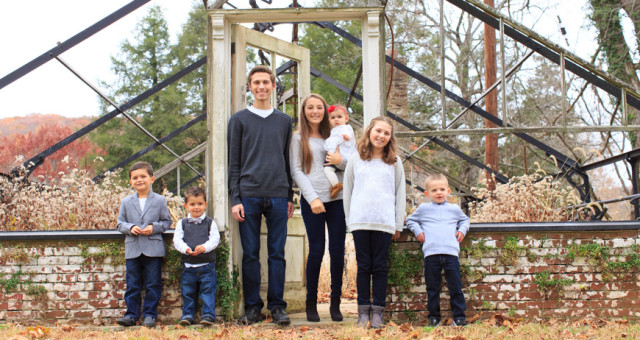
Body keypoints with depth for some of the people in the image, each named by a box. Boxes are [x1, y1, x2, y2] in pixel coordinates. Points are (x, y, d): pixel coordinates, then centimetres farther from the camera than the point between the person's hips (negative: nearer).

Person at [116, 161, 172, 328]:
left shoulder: (160, 200, 3)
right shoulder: (126, 202, 8)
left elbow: (167, 221, 6)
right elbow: (120, 223, 10)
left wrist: (154, 227, -11)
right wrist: (130, 228, -10)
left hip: (153, 250, -2)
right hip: (133, 250, 2)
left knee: (153, 285, 1)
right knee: (132, 285, 4)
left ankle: (149, 314, 8)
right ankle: (131, 315, 11)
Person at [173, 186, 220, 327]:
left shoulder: (210, 223, 5)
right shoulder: (182, 223, 9)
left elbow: (215, 239, -4)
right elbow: (177, 240, 0)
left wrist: (205, 247, -23)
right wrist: (185, 249, -20)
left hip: (206, 265, -2)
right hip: (188, 266, 2)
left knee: (208, 291, -4)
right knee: (188, 292, 7)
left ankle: (208, 315, 0)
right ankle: (188, 315, 17)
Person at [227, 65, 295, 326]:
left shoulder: (284, 121, 14)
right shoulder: (239, 120, 8)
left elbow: (288, 161, 16)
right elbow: (233, 163, 4)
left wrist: (290, 197, 10)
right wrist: (235, 199, -4)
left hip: (278, 197, 2)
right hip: (249, 195, -1)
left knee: (277, 253, 2)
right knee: (250, 254, 1)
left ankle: (277, 306, 9)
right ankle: (252, 308, 9)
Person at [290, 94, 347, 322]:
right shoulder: (299, 138, 7)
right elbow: (296, 171, 0)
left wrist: (341, 161, -8)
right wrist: (312, 198, -11)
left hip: (337, 198, 2)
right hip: (312, 200, -2)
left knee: (337, 250, 1)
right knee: (316, 250, -3)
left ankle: (335, 303, 11)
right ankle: (311, 303, 9)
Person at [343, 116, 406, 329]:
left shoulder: (394, 162, 11)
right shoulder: (355, 160, 11)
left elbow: (400, 194, 11)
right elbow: (347, 192, 12)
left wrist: (398, 225, 6)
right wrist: (350, 221, 6)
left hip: (384, 223, 0)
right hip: (360, 222, 0)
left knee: (380, 267, 2)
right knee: (363, 267, 3)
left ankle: (377, 312, 5)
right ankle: (363, 311, 6)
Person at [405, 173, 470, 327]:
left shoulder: (454, 209, 16)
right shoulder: (423, 209, 12)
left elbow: (465, 219, 33)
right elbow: (411, 220, 24)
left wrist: (462, 230, 14)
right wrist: (417, 231, 7)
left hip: (451, 253, 1)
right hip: (431, 254, -1)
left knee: (455, 287, -1)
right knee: (432, 289, 4)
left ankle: (459, 316, 6)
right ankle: (434, 317, 12)